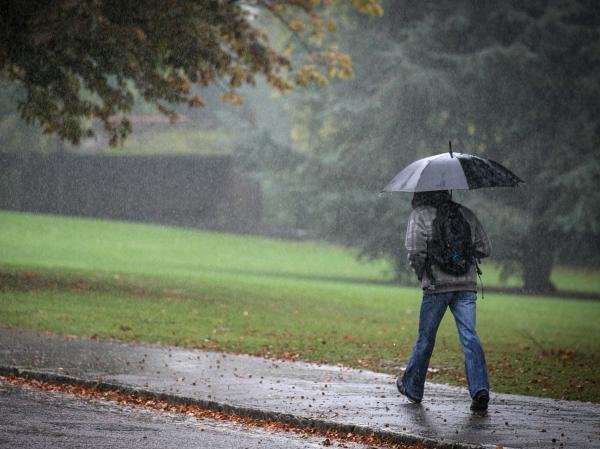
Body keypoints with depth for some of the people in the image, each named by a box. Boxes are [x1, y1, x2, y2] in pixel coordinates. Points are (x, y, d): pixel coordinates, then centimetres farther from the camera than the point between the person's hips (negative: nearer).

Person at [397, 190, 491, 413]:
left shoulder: (420, 215, -1)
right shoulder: (466, 214, 12)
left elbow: (416, 251, -12)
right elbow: (484, 248, 11)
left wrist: (421, 273, 5)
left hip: (436, 286, -3)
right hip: (467, 285, 3)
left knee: (425, 338, 11)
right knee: (469, 337, -3)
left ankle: (412, 387, 26)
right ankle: (480, 389, -20)